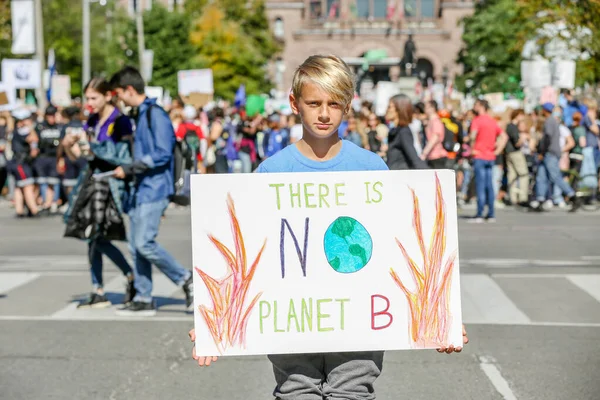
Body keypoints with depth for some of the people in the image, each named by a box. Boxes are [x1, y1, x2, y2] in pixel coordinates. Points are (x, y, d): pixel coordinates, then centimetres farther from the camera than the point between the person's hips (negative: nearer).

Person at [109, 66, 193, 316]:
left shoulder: (155, 114, -12)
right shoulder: (141, 115, 17)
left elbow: (162, 154, -19)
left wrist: (129, 169, -17)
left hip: (154, 190, -10)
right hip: (140, 190, 10)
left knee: (144, 243, -15)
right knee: (136, 247, 7)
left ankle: (186, 279, -1)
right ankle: (143, 300, 11)